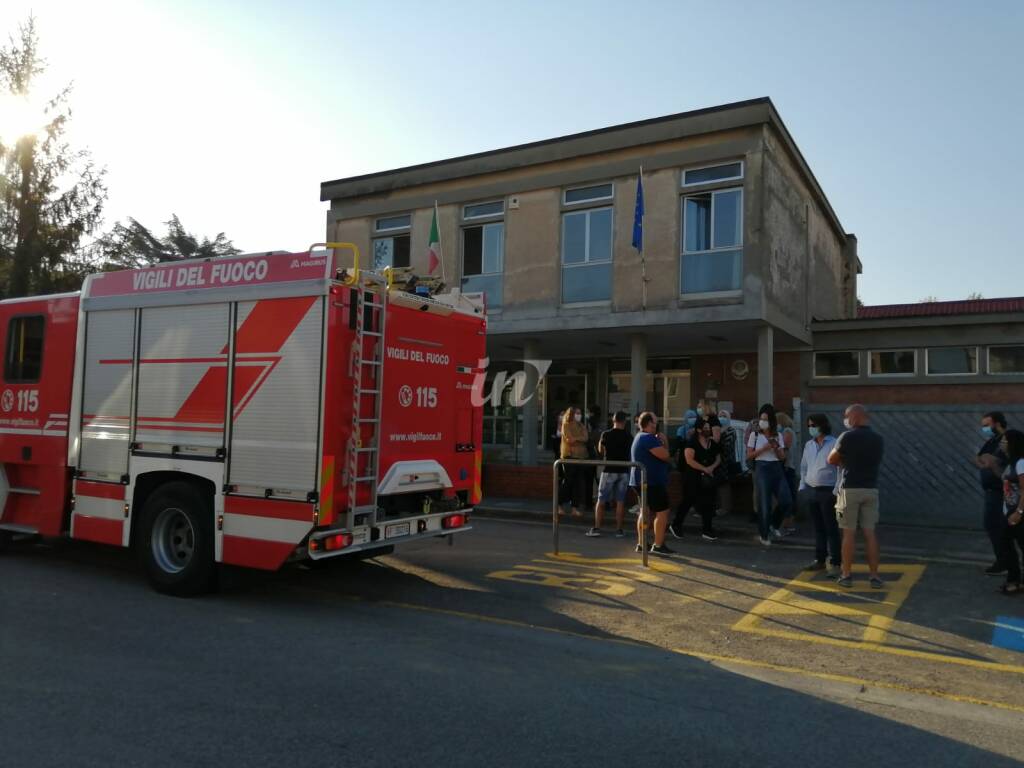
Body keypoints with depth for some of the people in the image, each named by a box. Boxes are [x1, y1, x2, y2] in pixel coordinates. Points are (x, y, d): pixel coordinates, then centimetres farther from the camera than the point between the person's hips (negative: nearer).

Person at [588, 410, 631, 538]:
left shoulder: (606, 434, -6)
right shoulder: (629, 437, 0)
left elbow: (601, 451, 6)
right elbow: (631, 453, 10)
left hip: (609, 470, -2)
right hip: (624, 471, 2)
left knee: (601, 500, 5)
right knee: (620, 501, 6)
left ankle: (597, 528, 1)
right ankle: (619, 530, 6)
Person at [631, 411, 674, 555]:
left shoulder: (639, 437, 18)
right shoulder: (649, 438, -17)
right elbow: (665, 455, -20)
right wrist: (664, 442, -4)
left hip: (641, 480, 11)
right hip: (652, 481, -11)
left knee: (646, 512, 16)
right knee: (662, 512, -5)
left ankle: (641, 544, 19)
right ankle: (658, 546, -3)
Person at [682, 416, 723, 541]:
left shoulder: (713, 443, 11)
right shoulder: (692, 442, -9)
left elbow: (718, 458, 15)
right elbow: (689, 460, -17)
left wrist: (712, 467, -6)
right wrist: (705, 469, -16)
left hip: (708, 478, 6)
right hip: (693, 478, -6)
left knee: (708, 504, 3)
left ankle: (707, 530, 10)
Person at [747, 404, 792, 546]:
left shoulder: (778, 436, 10)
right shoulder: (755, 435, 2)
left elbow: (782, 457, 9)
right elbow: (749, 456, 0)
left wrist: (776, 448, -9)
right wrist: (763, 449, -12)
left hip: (777, 469, 3)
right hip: (762, 469, -3)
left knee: (787, 501, -5)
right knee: (764, 503, -2)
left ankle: (773, 524, 20)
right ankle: (764, 535, 12)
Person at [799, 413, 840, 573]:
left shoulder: (834, 444, -8)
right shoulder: (809, 445, 11)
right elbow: (804, 468, 19)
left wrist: (837, 490, -15)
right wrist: (802, 487, 12)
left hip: (827, 492, -6)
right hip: (810, 491, 6)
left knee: (831, 529, -1)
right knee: (818, 528, 13)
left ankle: (835, 563, 4)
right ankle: (819, 560, 21)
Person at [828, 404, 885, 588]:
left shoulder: (847, 437, -10)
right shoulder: (878, 439, 6)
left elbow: (831, 460, -1)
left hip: (850, 489, -4)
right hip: (871, 489, 4)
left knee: (849, 533, 2)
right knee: (870, 533, 9)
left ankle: (846, 575, 8)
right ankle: (874, 576, 10)